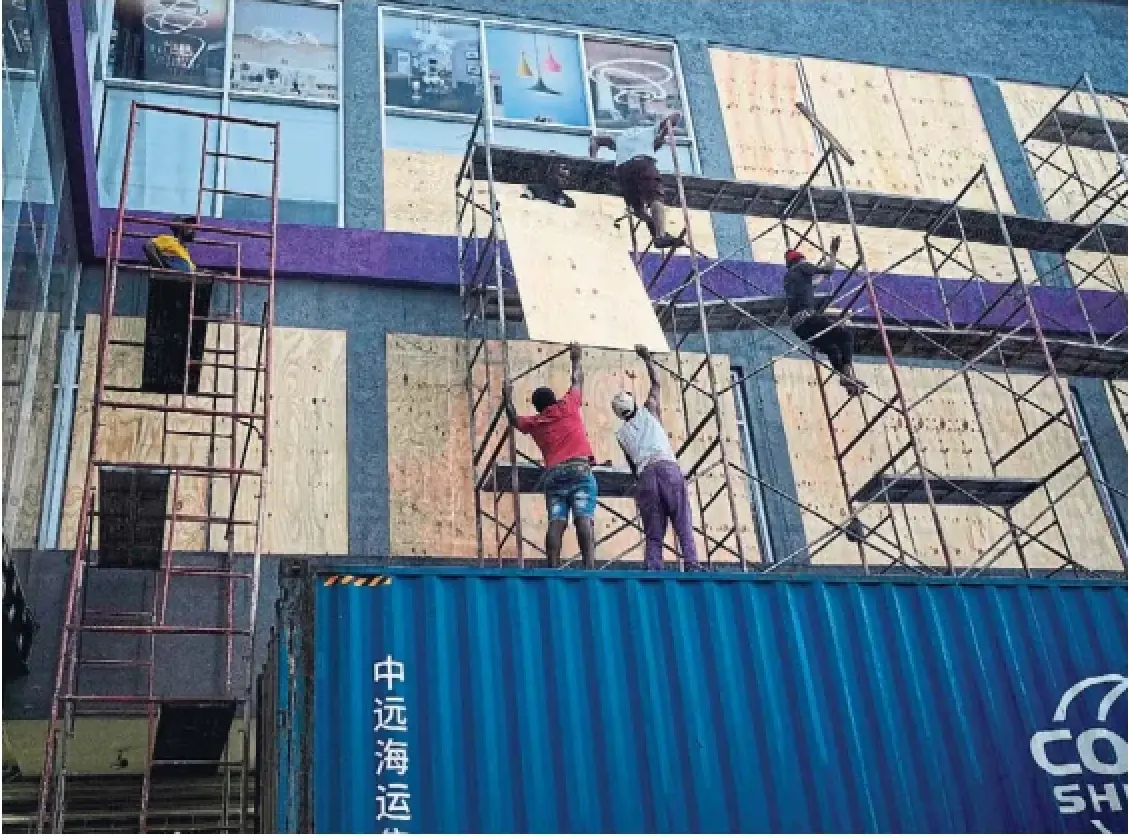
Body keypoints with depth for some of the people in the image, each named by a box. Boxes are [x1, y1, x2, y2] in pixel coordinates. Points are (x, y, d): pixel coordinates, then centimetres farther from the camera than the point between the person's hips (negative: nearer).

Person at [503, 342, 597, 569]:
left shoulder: (534, 422, 19)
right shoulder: (568, 406, 13)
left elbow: (515, 420, 39)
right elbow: (577, 380, 29)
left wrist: (507, 398, 52)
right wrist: (577, 359, 44)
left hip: (554, 475, 3)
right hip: (580, 471, -3)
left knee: (556, 523, -6)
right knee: (584, 519, -16)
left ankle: (553, 569, -17)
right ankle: (589, 566, -30)